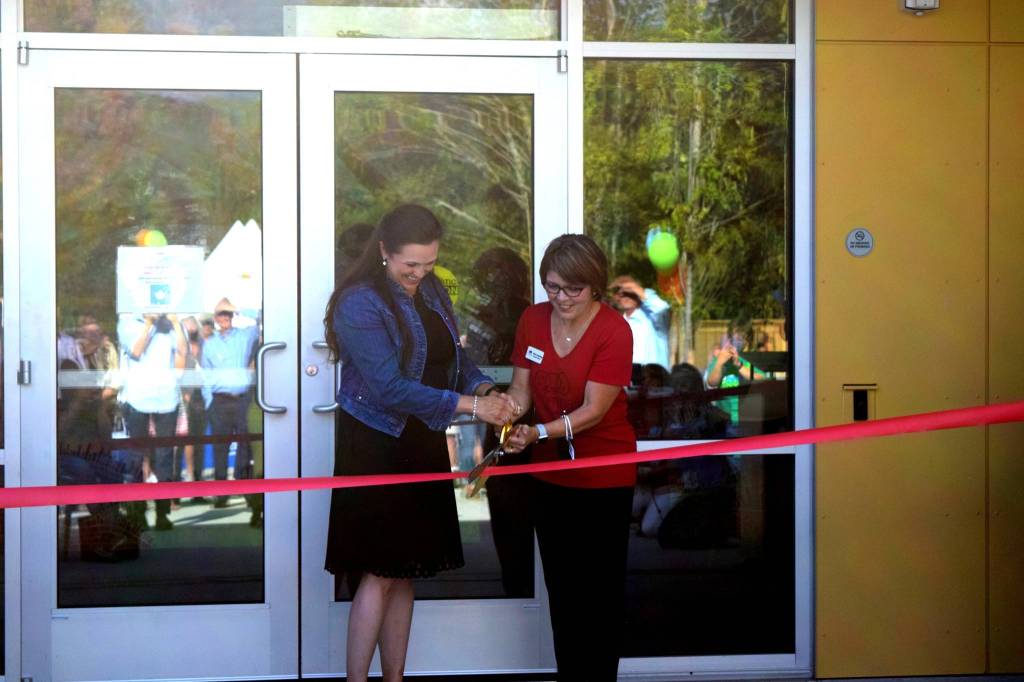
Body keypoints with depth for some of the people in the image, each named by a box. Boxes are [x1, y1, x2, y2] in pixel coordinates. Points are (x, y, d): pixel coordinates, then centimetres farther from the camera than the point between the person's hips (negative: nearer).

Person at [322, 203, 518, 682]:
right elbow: (390, 387, -23)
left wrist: (485, 389, -9)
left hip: (421, 445, 7)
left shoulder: (431, 290, 8)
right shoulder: (359, 302, -16)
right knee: (379, 572, -5)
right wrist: (469, 405, -23)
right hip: (376, 446, -7)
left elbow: (454, 356, 13)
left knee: (404, 570, 11)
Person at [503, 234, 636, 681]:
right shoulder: (533, 319, -1)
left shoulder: (614, 330, -18)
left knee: (600, 590, 3)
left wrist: (538, 433, -34)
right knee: (561, 588, 14)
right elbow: (521, 388, 3)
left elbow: (593, 410, -21)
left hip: (604, 478, -5)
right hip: (549, 474, 5)